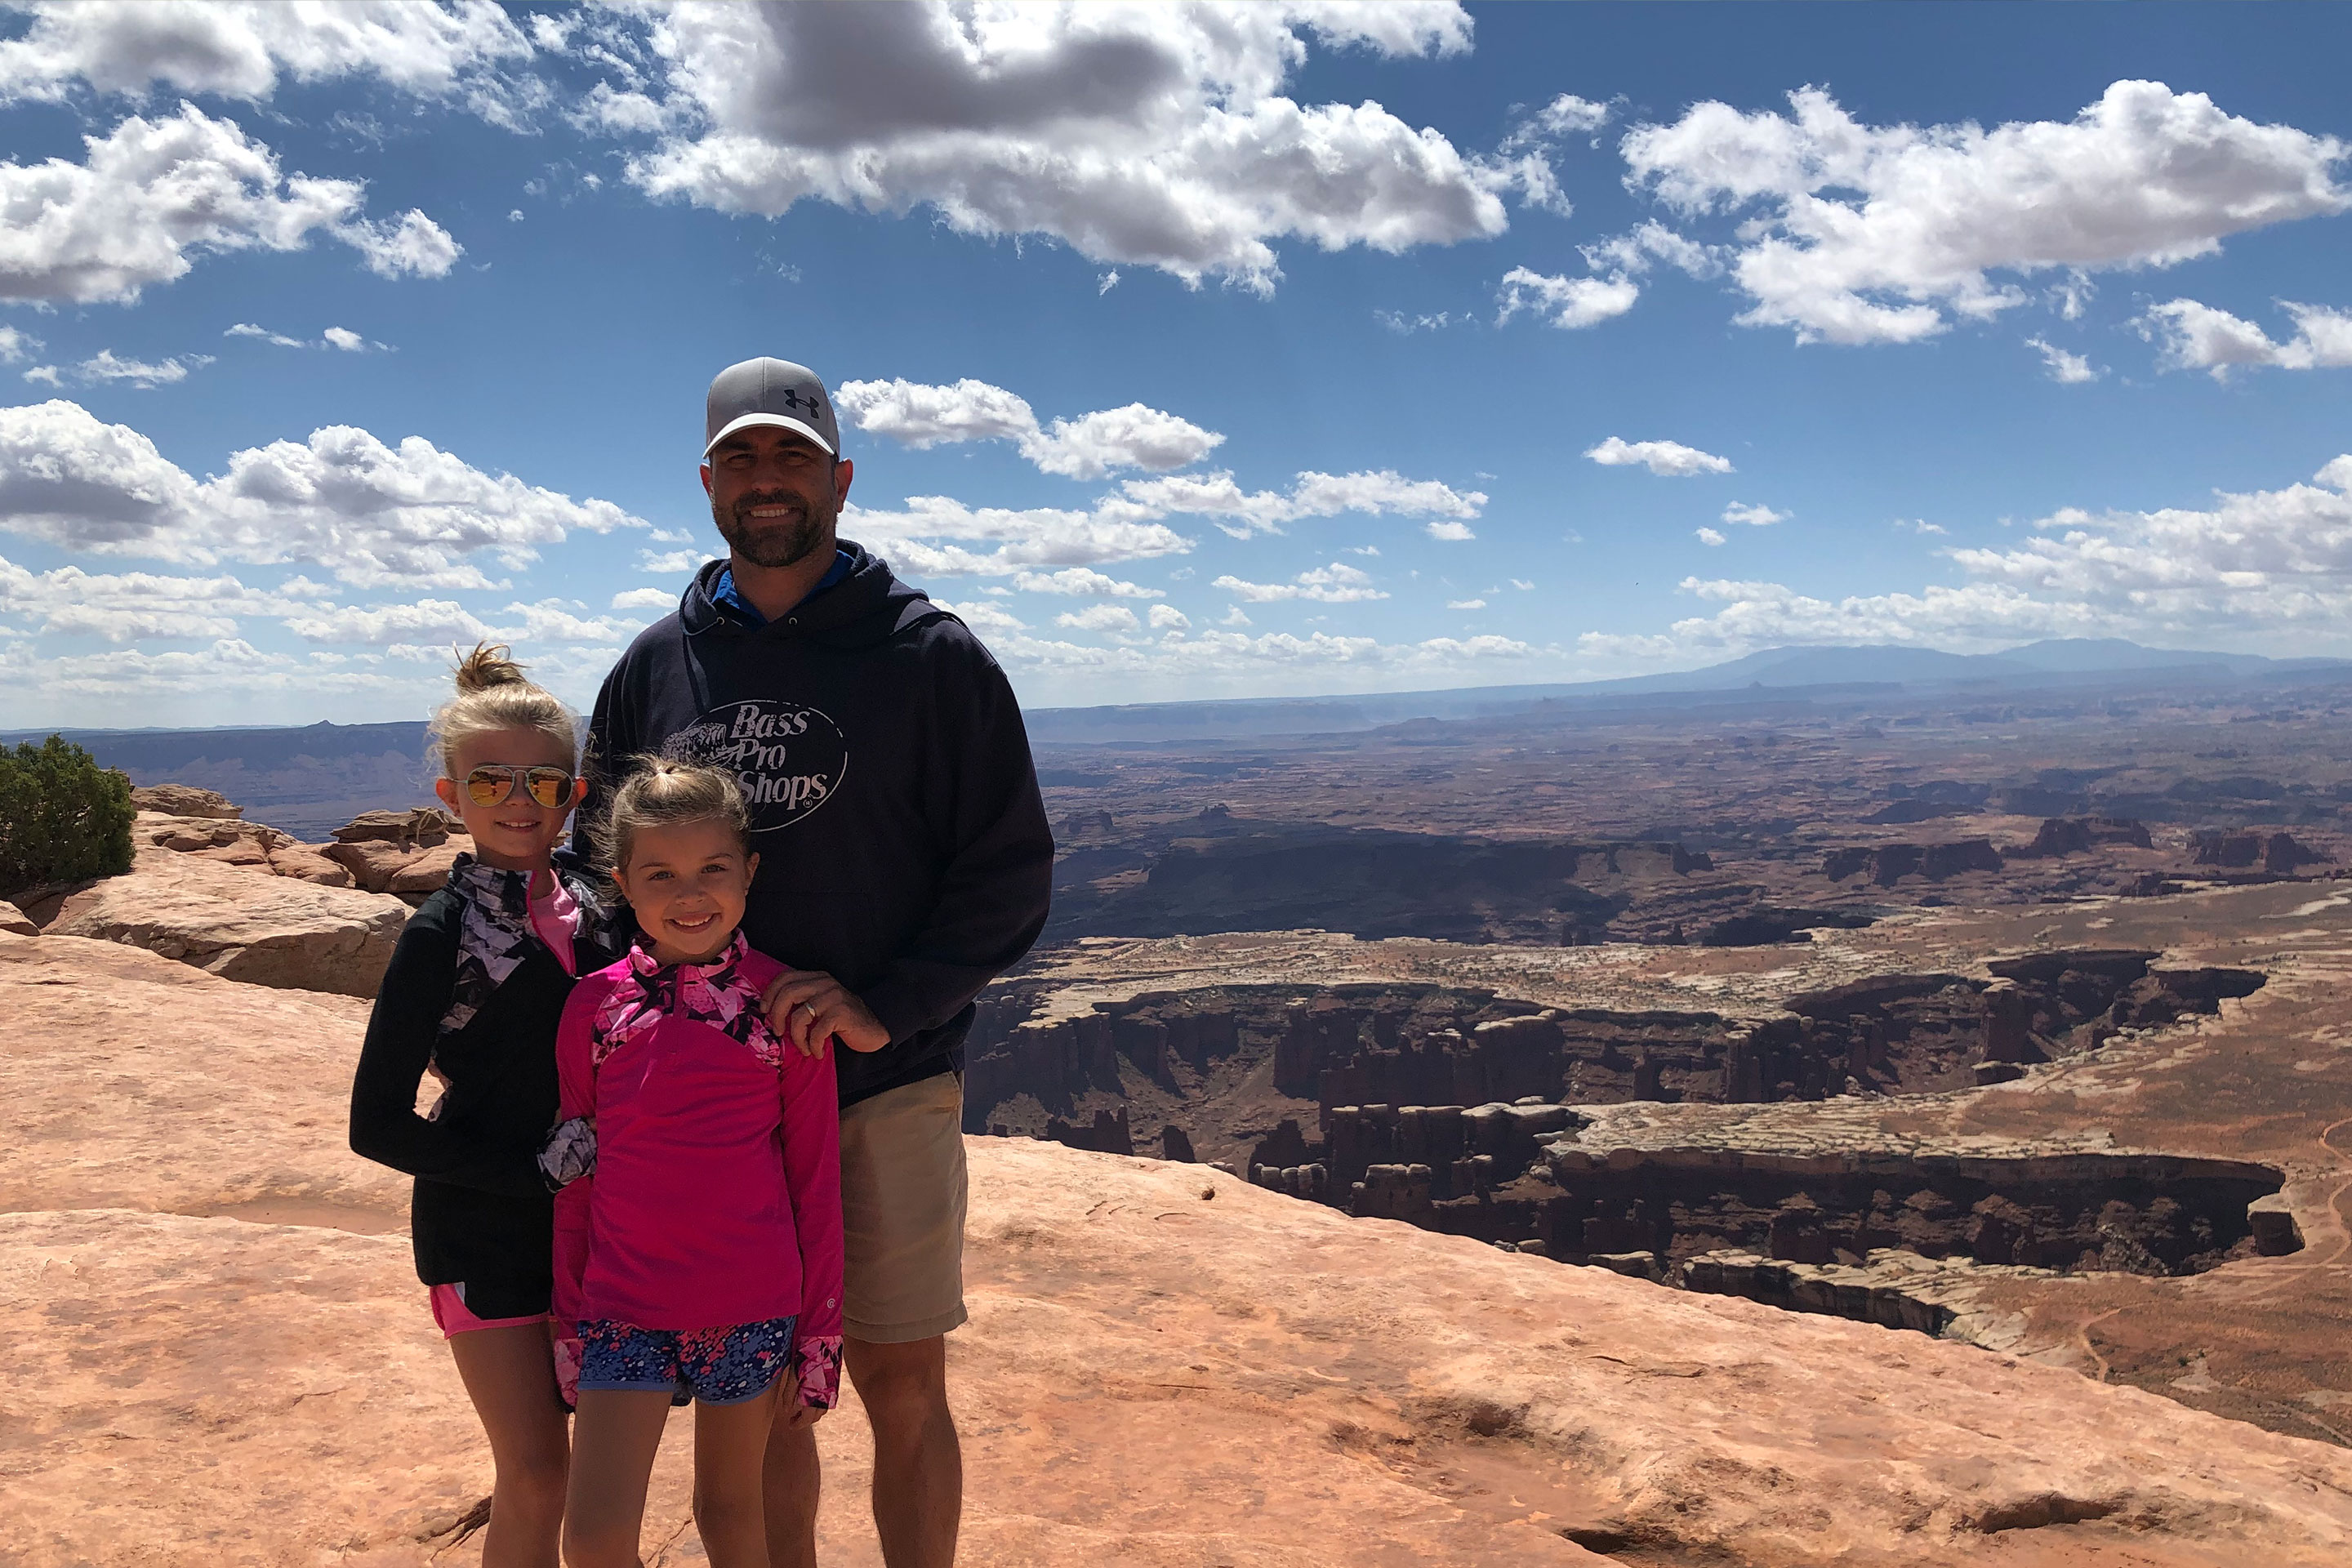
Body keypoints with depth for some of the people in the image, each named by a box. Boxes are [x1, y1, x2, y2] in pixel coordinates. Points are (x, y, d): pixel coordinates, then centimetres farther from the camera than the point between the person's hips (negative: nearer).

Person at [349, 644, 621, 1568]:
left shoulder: (586, 912, 2)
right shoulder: (443, 931, -13)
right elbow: (378, 1125, -14)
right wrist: (537, 1173, -17)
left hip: (581, 1224, 5)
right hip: (481, 1234, -5)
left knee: (571, 1463, 15)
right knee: (536, 1477, -1)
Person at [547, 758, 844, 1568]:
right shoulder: (594, 1006, -1)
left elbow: (816, 1180, -1)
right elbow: (574, 1178, 7)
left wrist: (820, 1334, 1)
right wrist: (571, 1319, 9)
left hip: (752, 1310, -1)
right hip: (626, 1309, 1)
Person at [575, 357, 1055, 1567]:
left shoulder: (930, 655, -3)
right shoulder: (655, 665, 8)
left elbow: (1012, 868, -5)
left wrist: (885, 1004, -16)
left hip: (887, 1084, -3)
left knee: (903, 1391, 6)